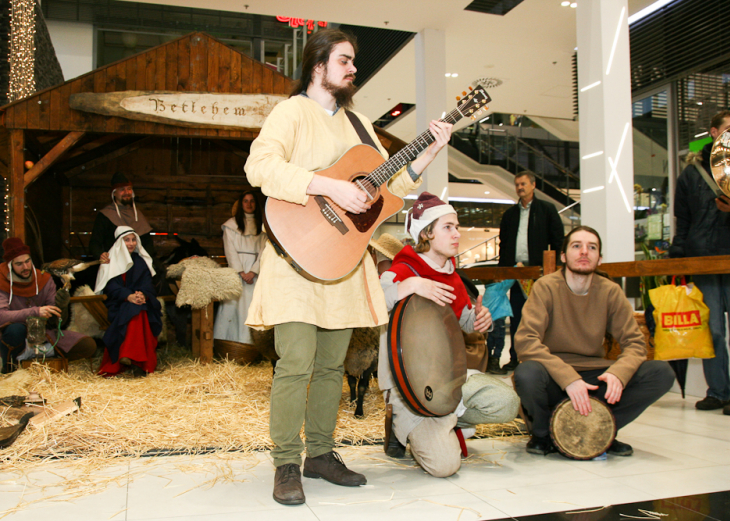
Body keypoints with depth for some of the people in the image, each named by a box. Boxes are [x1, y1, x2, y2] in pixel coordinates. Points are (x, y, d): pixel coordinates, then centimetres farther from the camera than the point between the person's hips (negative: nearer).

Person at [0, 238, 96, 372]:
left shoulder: (45, 280, 1)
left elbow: (56, 320, -1)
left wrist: (62, 306, -24)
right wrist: (35, 312, -38)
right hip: (16, 336, -3)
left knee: (88, 345, -14)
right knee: (15, 329, -40)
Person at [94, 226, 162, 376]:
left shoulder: (141, 261, 19)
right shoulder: (111, 261, 9)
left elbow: (147, 284, 4)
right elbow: (111, 287, -5)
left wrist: (142, 294, -21)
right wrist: (128, 296, -25)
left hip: (141, 300, 2)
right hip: (118, 303, -2)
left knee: (139, 310, -34)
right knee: (132, 309, -35)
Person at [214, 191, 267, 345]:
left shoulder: (262, 225, 14)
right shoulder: (231, 224, 9)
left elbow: (263, 250, 5)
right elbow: (230, 250, 2)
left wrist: (253, 271, -8)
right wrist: (241, 272, -8)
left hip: (255, 270, 1)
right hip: (236, 270, -1)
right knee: (233, 303, -9)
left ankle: (248, 342, -8)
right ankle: (230, 341, -7)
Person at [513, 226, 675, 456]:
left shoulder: (610, 291, 0)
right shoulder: (546, 287, -11)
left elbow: (634, 342, -2)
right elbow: (525, 340, -22)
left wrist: (618, 373, -25)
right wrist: (568, 378, -33)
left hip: (595, 377, 4)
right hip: (555, 381, -3)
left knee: (662, 372, -15)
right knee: (526, 374, -37)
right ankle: (543, 433, -3)